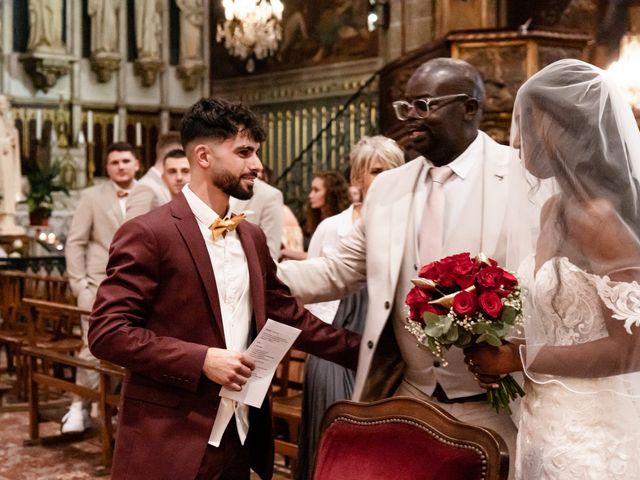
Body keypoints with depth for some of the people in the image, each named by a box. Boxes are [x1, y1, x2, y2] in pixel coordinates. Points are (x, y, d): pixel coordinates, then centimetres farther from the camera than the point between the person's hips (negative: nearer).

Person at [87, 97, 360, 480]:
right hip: (169, 443, -6)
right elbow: (108, 332, -15)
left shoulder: (252, 237, 11)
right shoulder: (148, 233, -11)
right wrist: (202, 360, -19)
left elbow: (288, 315, 13)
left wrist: (362, 352, 6)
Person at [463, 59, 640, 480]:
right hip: (548, 417, 8)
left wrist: (520, 359, -16)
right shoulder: (554, 207, 5)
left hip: (590, 431, -8)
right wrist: (505, 348, -2)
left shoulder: (598, 216, -20)